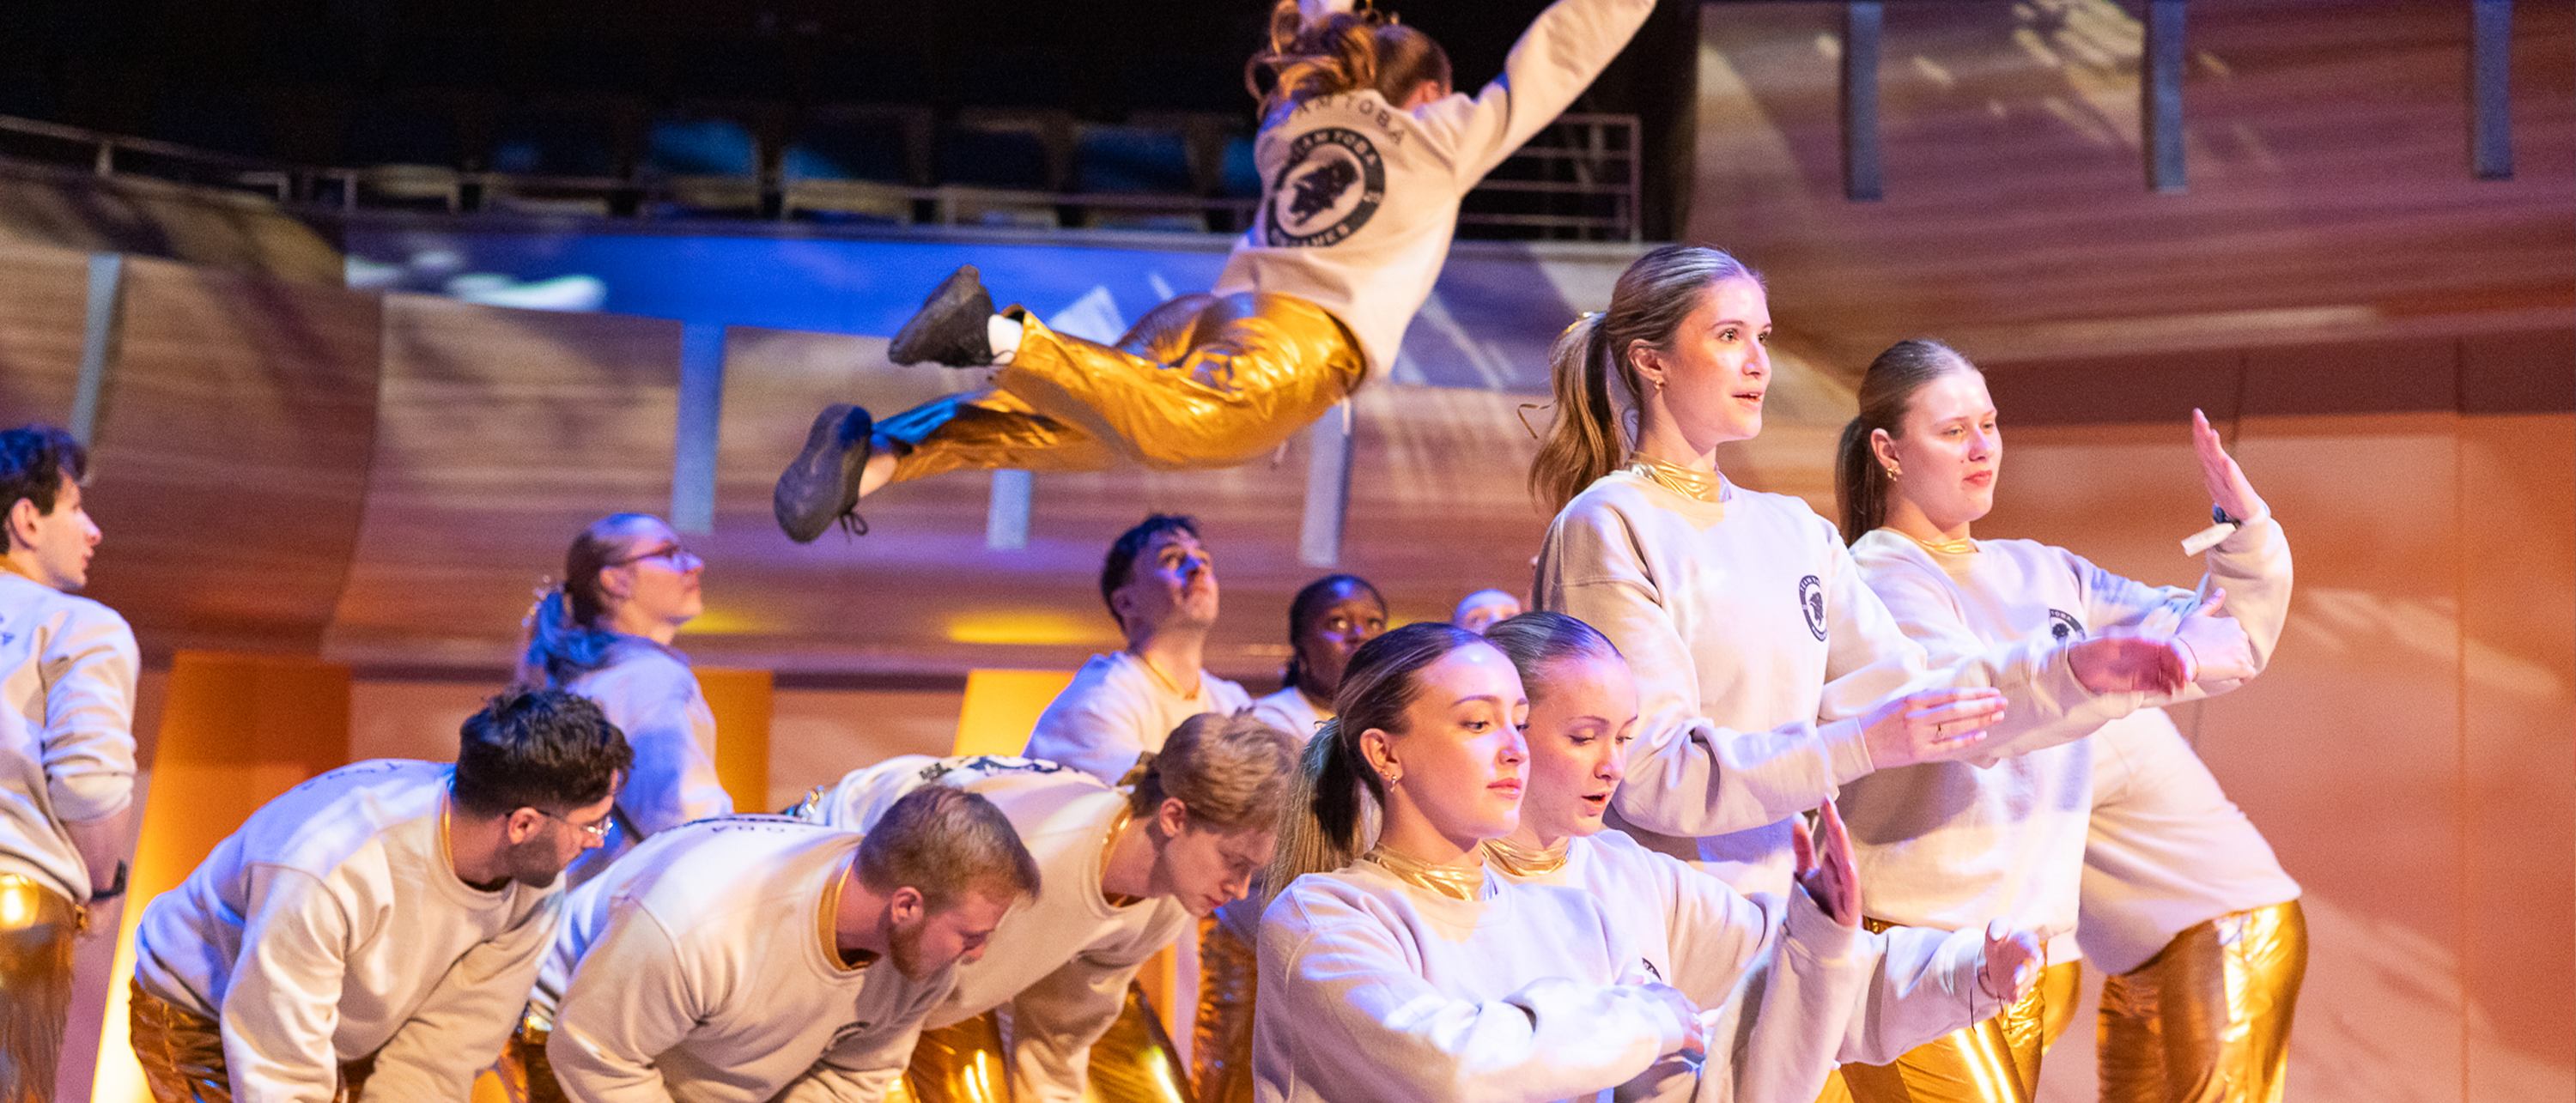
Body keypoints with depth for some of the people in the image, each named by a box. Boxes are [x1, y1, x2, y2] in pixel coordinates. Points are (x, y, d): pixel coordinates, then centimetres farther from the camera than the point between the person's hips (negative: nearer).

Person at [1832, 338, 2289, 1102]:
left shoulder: (2042, 574, 13)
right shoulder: (1876, 582, -8)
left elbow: (2231, 647, 16)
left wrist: (2246, 530, -1)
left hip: (2039, 946, 7)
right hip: (1921, 947, -6)